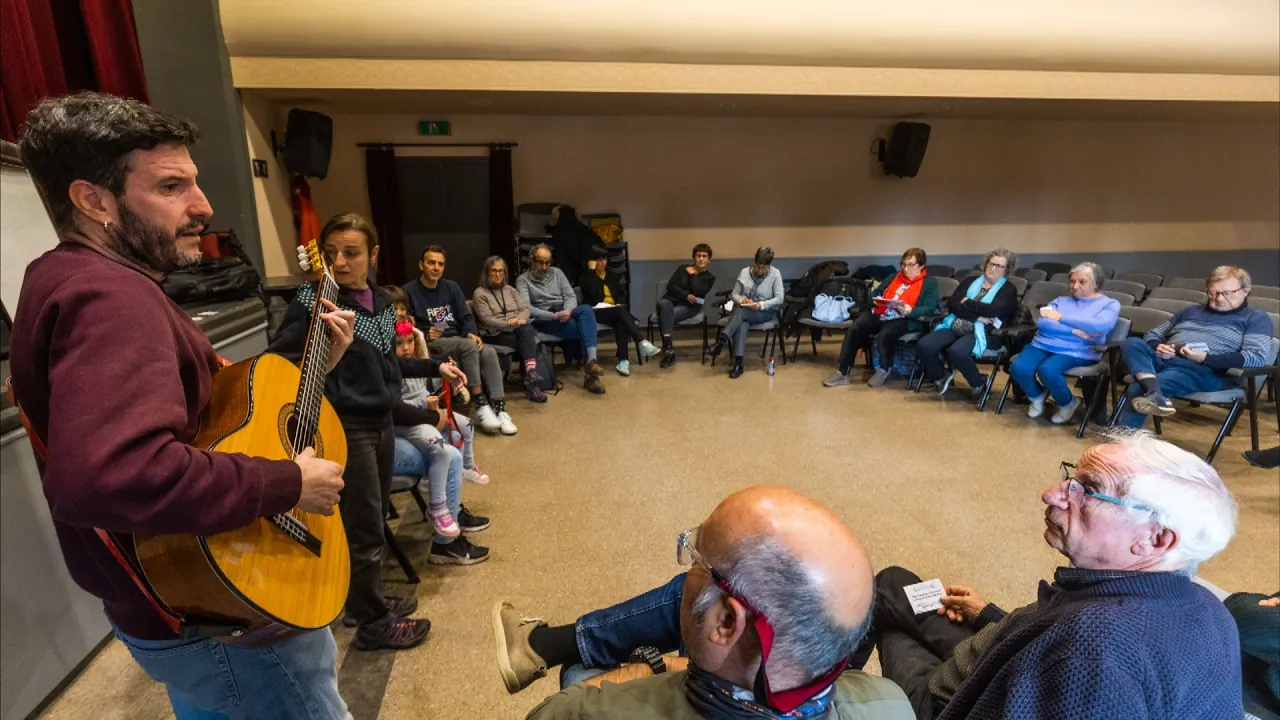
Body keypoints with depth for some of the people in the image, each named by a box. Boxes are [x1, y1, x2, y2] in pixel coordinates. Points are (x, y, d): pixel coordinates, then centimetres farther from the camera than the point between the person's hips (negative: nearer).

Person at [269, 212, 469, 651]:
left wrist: (434, 368, 17)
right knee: (365, 530, 5)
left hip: (381, 422, 7)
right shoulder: (315, 301, -14)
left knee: (374, 522, 20)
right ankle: (373, 625, 24)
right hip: (345, 428, -7)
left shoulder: (381, 302, 5)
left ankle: (366, 601, 41)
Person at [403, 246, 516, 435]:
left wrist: (472, 333, -12)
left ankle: (499, 409, -29)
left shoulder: (451, 287, 14)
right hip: (431, 345, -5)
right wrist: (425, 336, -23)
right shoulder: (409, 291, -2)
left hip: (458, 339, 5)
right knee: (468, 346, -34)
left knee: (489, 352, -26)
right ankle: (480, 405, -30)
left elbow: (466, 317, 9)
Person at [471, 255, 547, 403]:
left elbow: (525, 308, 11)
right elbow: (487, 320, -10)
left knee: (527, 330, -34)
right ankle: (531, 375, -30)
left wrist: (519, 320, -12)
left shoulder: (510, 289, 22)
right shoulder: (479, 293, 3)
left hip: (517, 329, 4)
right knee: (529, 341, -30)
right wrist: (508, 323, -23)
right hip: (495, 334, -4)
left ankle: (531, 373, -47)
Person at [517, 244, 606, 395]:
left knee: (586, 309, -32)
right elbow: (526, 308, -11)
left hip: (564, 314, 4)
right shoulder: (523, 280, 5)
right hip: (544, 320, -4)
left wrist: (568, 310, -16)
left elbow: (571, 296, 9)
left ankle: (591, 361, -44)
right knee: (586, 330, -30)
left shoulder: (557, 272, 19)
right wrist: (553, 315, -24)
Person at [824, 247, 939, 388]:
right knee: (854, 329, -22)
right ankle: (842, 373, -20)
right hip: (880, 314, 5)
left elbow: (930, 308, -6)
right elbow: (875, 293, 26)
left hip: (906, 319, -5)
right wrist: (876, 301, 1)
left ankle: (884, 369, -8)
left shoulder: (930, 283, 8)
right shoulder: (893, 277, 26)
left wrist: (910, 311, -25)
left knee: (885, 334, -38)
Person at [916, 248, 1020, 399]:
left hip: (982, 333, -4)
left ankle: (979, 383, -6)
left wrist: (967, 303, -3)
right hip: (955, 327, 5)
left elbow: (993, 310, -13)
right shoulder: (971, 282, 18)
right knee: (923, 346, -21)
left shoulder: (1008, 290, 8)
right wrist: (977, 316, -11)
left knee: (957, 352, -36)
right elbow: (952, 304, 2)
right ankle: (941, 377, 8)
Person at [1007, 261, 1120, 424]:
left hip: (1076, 352, -3)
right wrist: (1074, 331, -13)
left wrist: (1061, 318, -7)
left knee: (1047, 369, -34)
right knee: (1018, 368, -27)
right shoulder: (1060, 300, 19)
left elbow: (1101, 326, -12)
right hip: (1043, 345, 3)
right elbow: (1042, 323, 0)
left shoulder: (1110, 304, 11)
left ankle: (1068, 403, -1)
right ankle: (1037, 396, 7)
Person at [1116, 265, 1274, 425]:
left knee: (1139, 388, -35)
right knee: (1132, 343, -32)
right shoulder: (1192, 310, 31)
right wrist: (1157, 347, 1)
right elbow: (1153, 334, 28)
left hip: (1204, 370, -5)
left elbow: (1257, 358, -2)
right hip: (1162, 359, 5)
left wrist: (1205, 358, -17)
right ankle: (1153, 393, -52)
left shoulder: (1257, 318, 15)